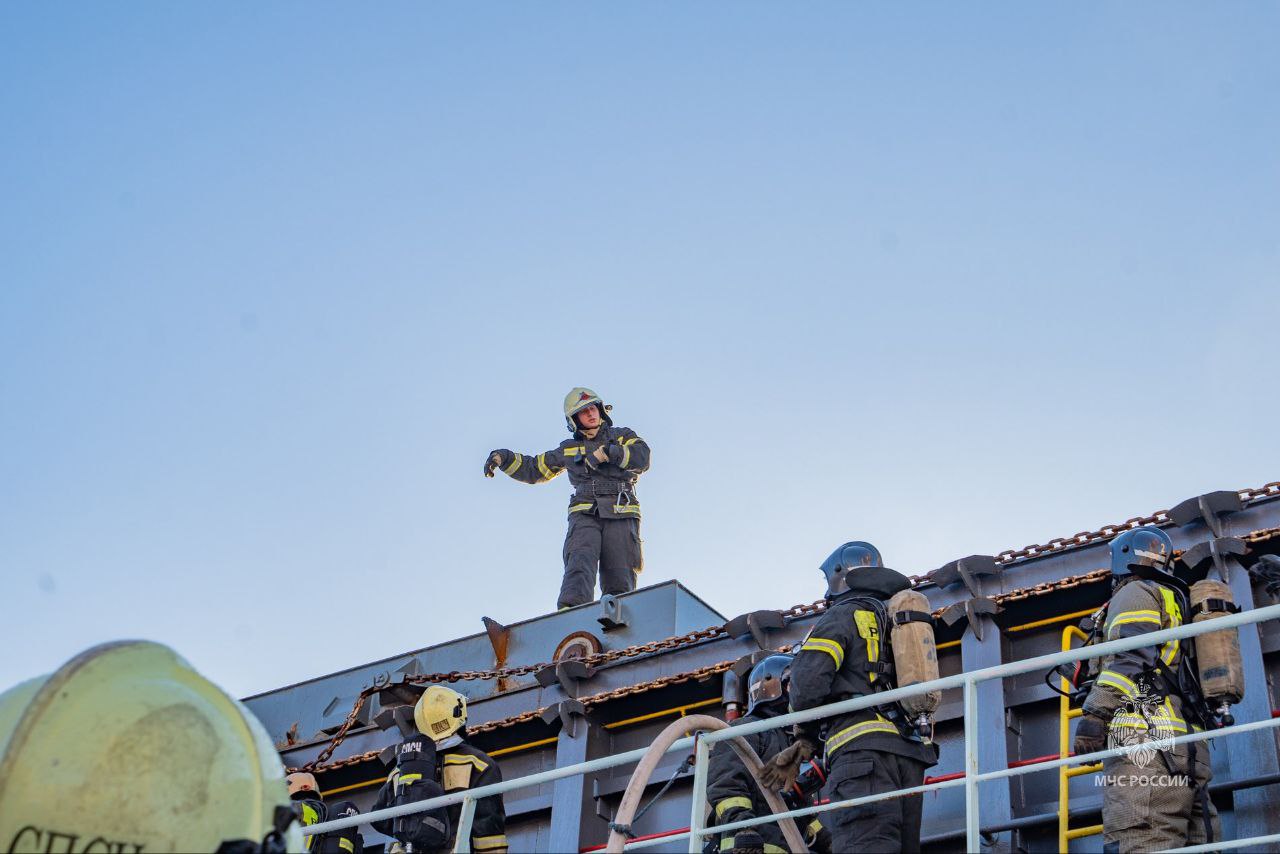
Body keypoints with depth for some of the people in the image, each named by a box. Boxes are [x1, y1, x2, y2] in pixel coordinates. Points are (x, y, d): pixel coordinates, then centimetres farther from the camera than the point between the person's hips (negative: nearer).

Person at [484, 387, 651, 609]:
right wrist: (504, 457, 16)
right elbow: (533, 469, 31)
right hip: (585, 514, 0)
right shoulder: (569, 449, 26)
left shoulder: (622, 436, 19)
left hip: (620, 515, 0)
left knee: (619, 582, -12)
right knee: (580, 561, -27)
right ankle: (570, 614, -48)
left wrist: (607, 452, -13)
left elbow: (642, 457, -1)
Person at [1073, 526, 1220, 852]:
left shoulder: (1135, 593, 5)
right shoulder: (1174, 600, 32)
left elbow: (1130, 657, -11)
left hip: (1145, 739, -9)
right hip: (1189, 746, 9)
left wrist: (1095, 714, -18)